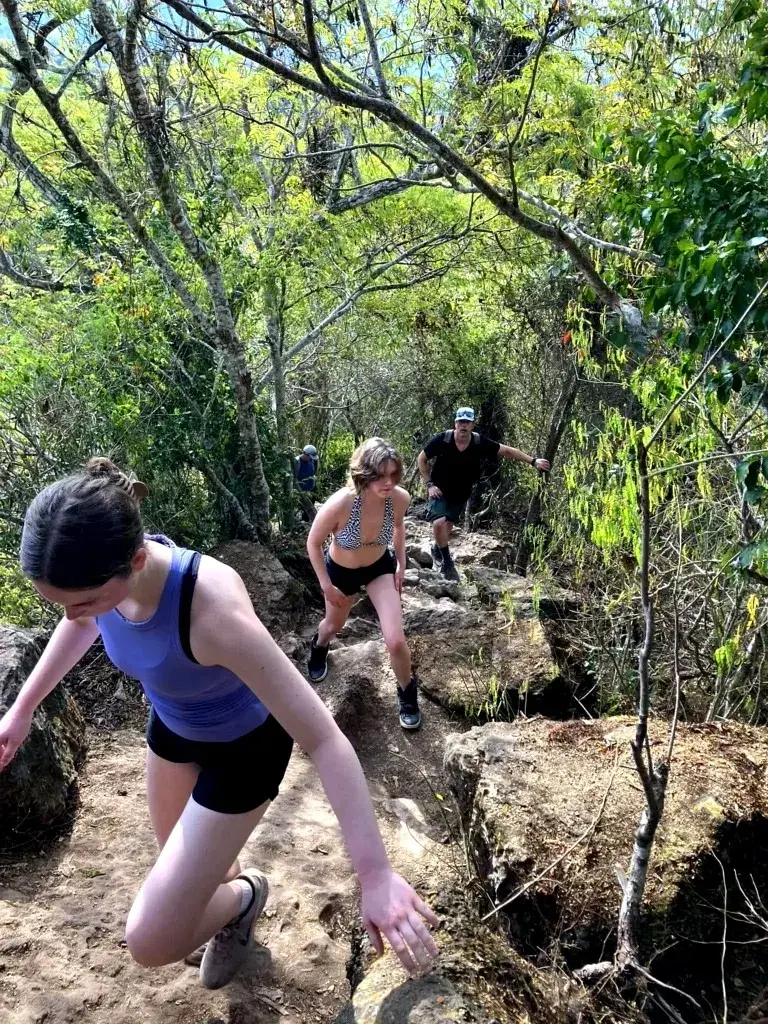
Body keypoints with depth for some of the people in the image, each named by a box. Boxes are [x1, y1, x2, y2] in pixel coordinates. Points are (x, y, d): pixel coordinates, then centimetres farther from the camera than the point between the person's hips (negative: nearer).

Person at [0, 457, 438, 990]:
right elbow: (82, 625, 4)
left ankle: (241, 898, 31)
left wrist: (375, 875, -35)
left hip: (244, 745, -6)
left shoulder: (215, 614, -45)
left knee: (153, 941, -1)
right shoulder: (102, 568, -25)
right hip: (174, 722, 6)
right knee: (178, 852, 32)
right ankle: (228, 896, 66)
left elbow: (324, 738, -38)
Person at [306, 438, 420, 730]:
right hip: (341, 571, -1)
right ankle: (319, 646, 67)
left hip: (380, 568, 1)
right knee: (334, 624, 28)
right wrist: (327, 586, -14)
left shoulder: (400, 498, -29)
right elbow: (313, 543, -19)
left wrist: (401, 563, -2)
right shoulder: (339, 504, -39)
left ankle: (407, 692, 22)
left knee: (395, 641, -9)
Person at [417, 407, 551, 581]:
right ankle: (447, 562, -4)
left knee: (448, 526, 14)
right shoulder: (442, 439, -22)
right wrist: (429, 484, -14)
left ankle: (436, 550, 45)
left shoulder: (480, 443, -16)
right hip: (439, 491, -3)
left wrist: (533, 460, -8)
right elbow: (422, 459, -9)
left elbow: (507, 451, -7)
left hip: (460, 494, 3)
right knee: (439, 523, -23)